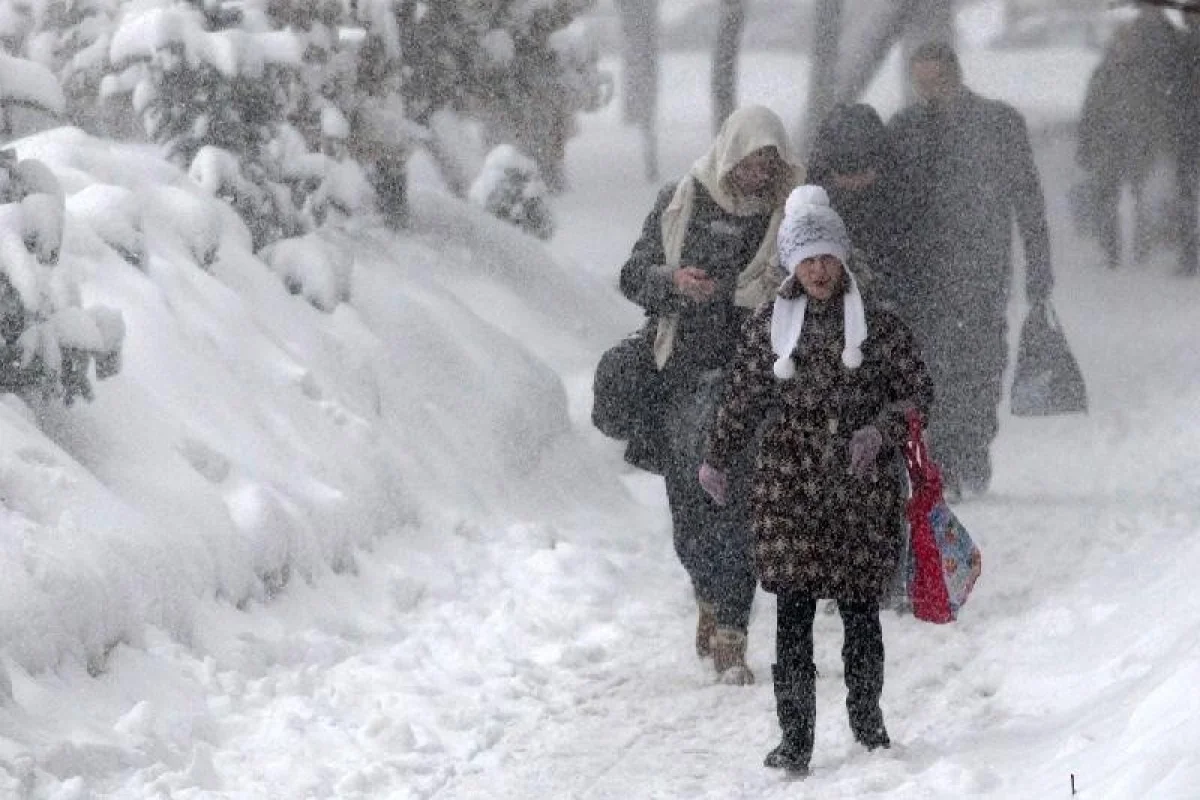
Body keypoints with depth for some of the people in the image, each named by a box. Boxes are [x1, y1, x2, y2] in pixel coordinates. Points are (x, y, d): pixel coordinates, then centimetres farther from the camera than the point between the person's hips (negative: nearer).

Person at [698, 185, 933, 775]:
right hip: (790, 485, 0)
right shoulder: (769, 325, 4)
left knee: (861, 609, 6)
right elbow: (742, 400, 15)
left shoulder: (878, 324, 1)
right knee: (794, 612, -6)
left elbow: (917, 390, 6)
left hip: (863, 486, 0)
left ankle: (866, 716, 26)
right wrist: (717, 460, 21)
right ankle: (795, 736, -3)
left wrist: (880, 431, -10)